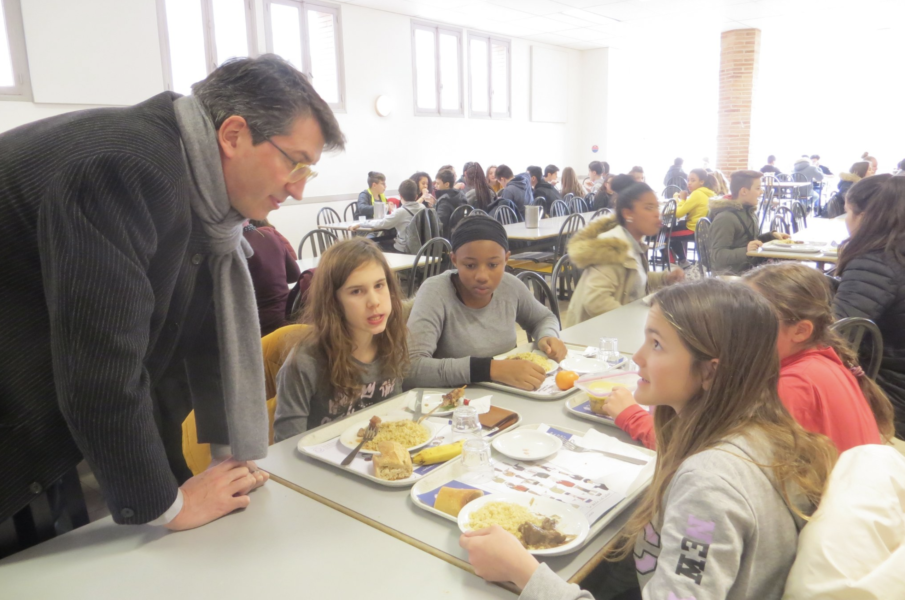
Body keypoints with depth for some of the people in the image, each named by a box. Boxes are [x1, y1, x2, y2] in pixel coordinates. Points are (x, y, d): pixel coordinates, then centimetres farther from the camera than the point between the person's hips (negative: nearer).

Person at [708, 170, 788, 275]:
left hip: (750, 267, 9)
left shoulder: (748, 212, 13)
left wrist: (772, 235, 13)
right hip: (732, 274, -9)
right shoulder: (725, 218, -18)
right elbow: (717, 255, -23)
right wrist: (745, 251, -36)